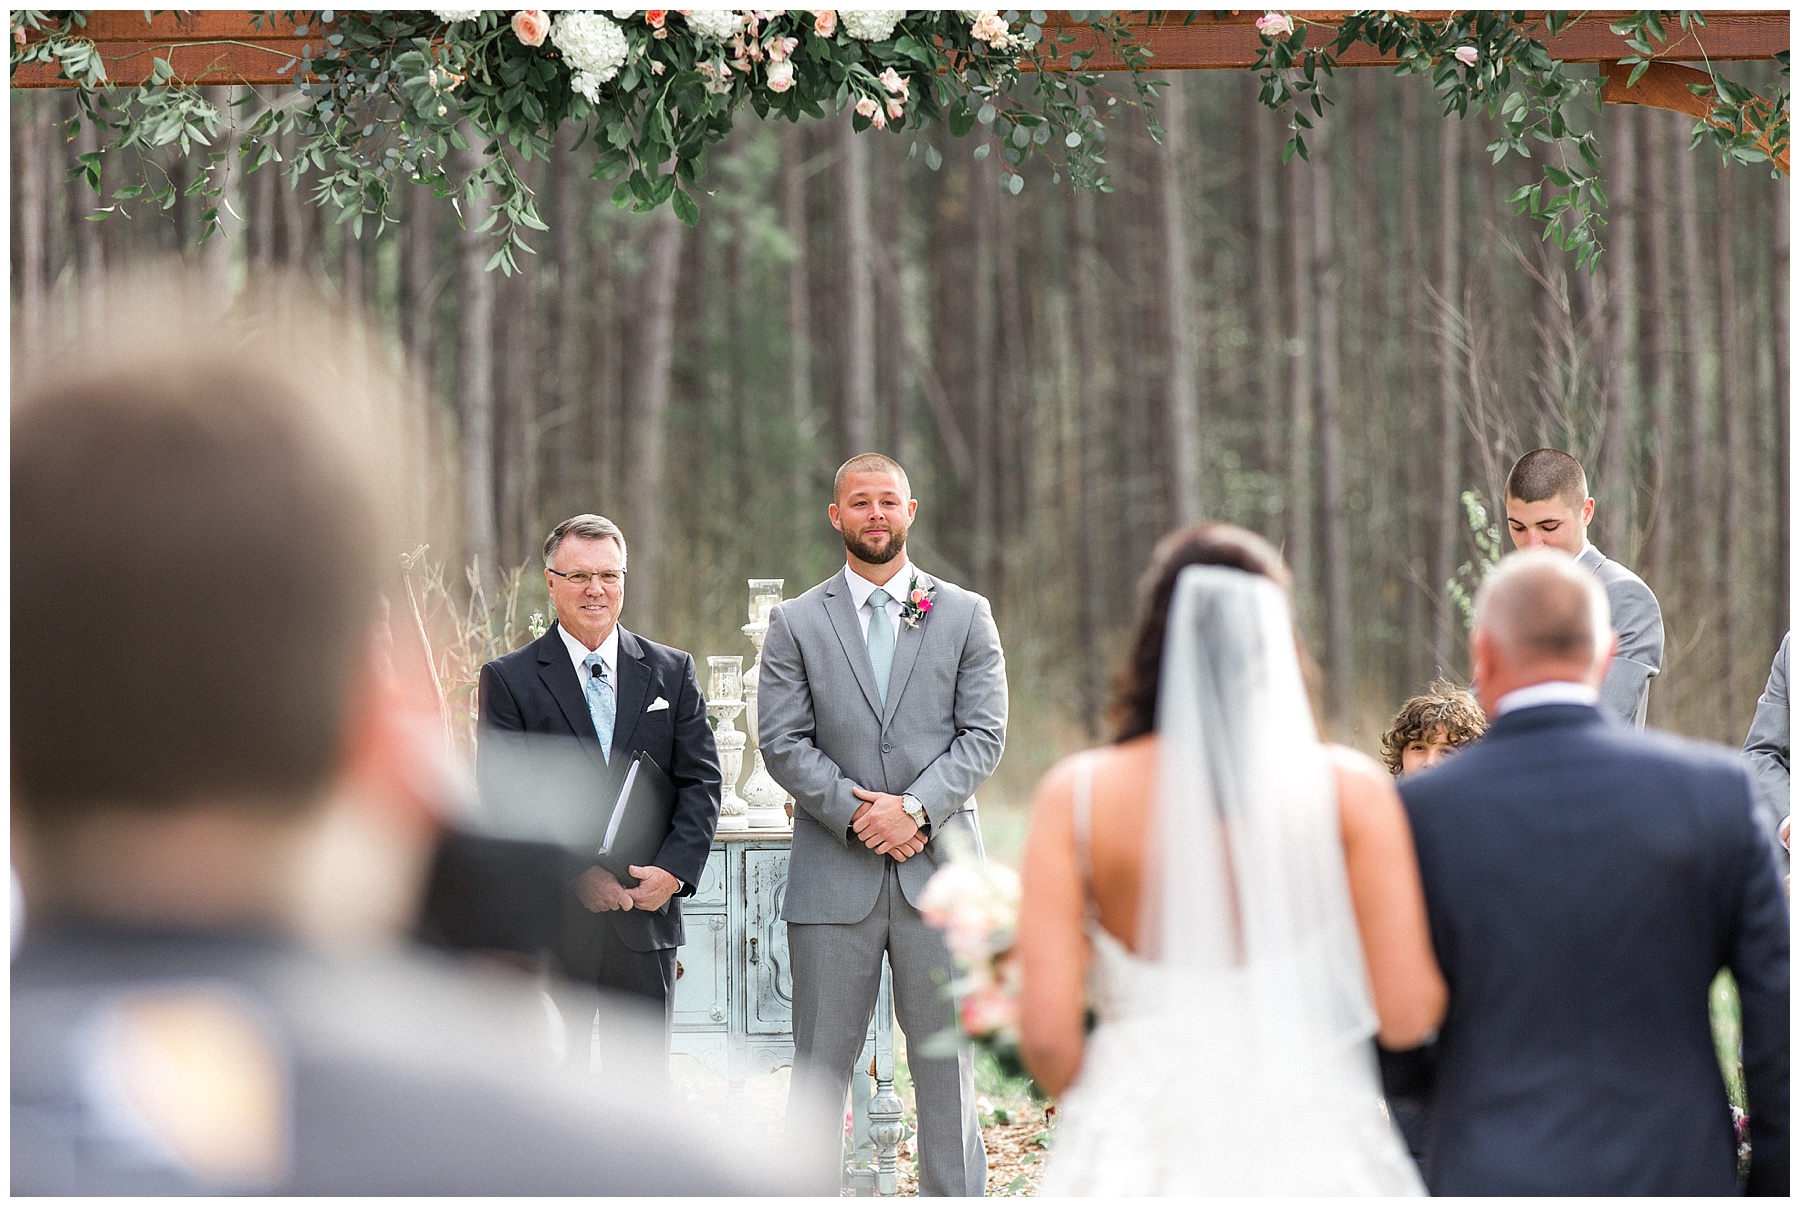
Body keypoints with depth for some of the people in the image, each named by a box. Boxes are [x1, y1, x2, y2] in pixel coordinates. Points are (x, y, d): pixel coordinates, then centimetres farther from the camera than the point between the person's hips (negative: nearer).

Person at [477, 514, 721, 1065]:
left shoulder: (672, 671, 11)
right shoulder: (509, 679, 2)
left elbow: (701, 780, 6)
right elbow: (505, 796, -6)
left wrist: (674, 870, -9)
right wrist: (577, 873, -15)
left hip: (646, 915, 2)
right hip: (549, 917, -2)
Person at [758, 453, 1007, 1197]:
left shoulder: (964, 616, 8)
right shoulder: (796, 625, 7)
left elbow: (983, 736, 1)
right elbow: (783, 743, 0)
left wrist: (914, 808, -13)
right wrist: (855, 810, -12)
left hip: (937, 871, 0)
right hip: (834, 876, 0)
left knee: (946, 1062, 3)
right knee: (821, 1061, 1)